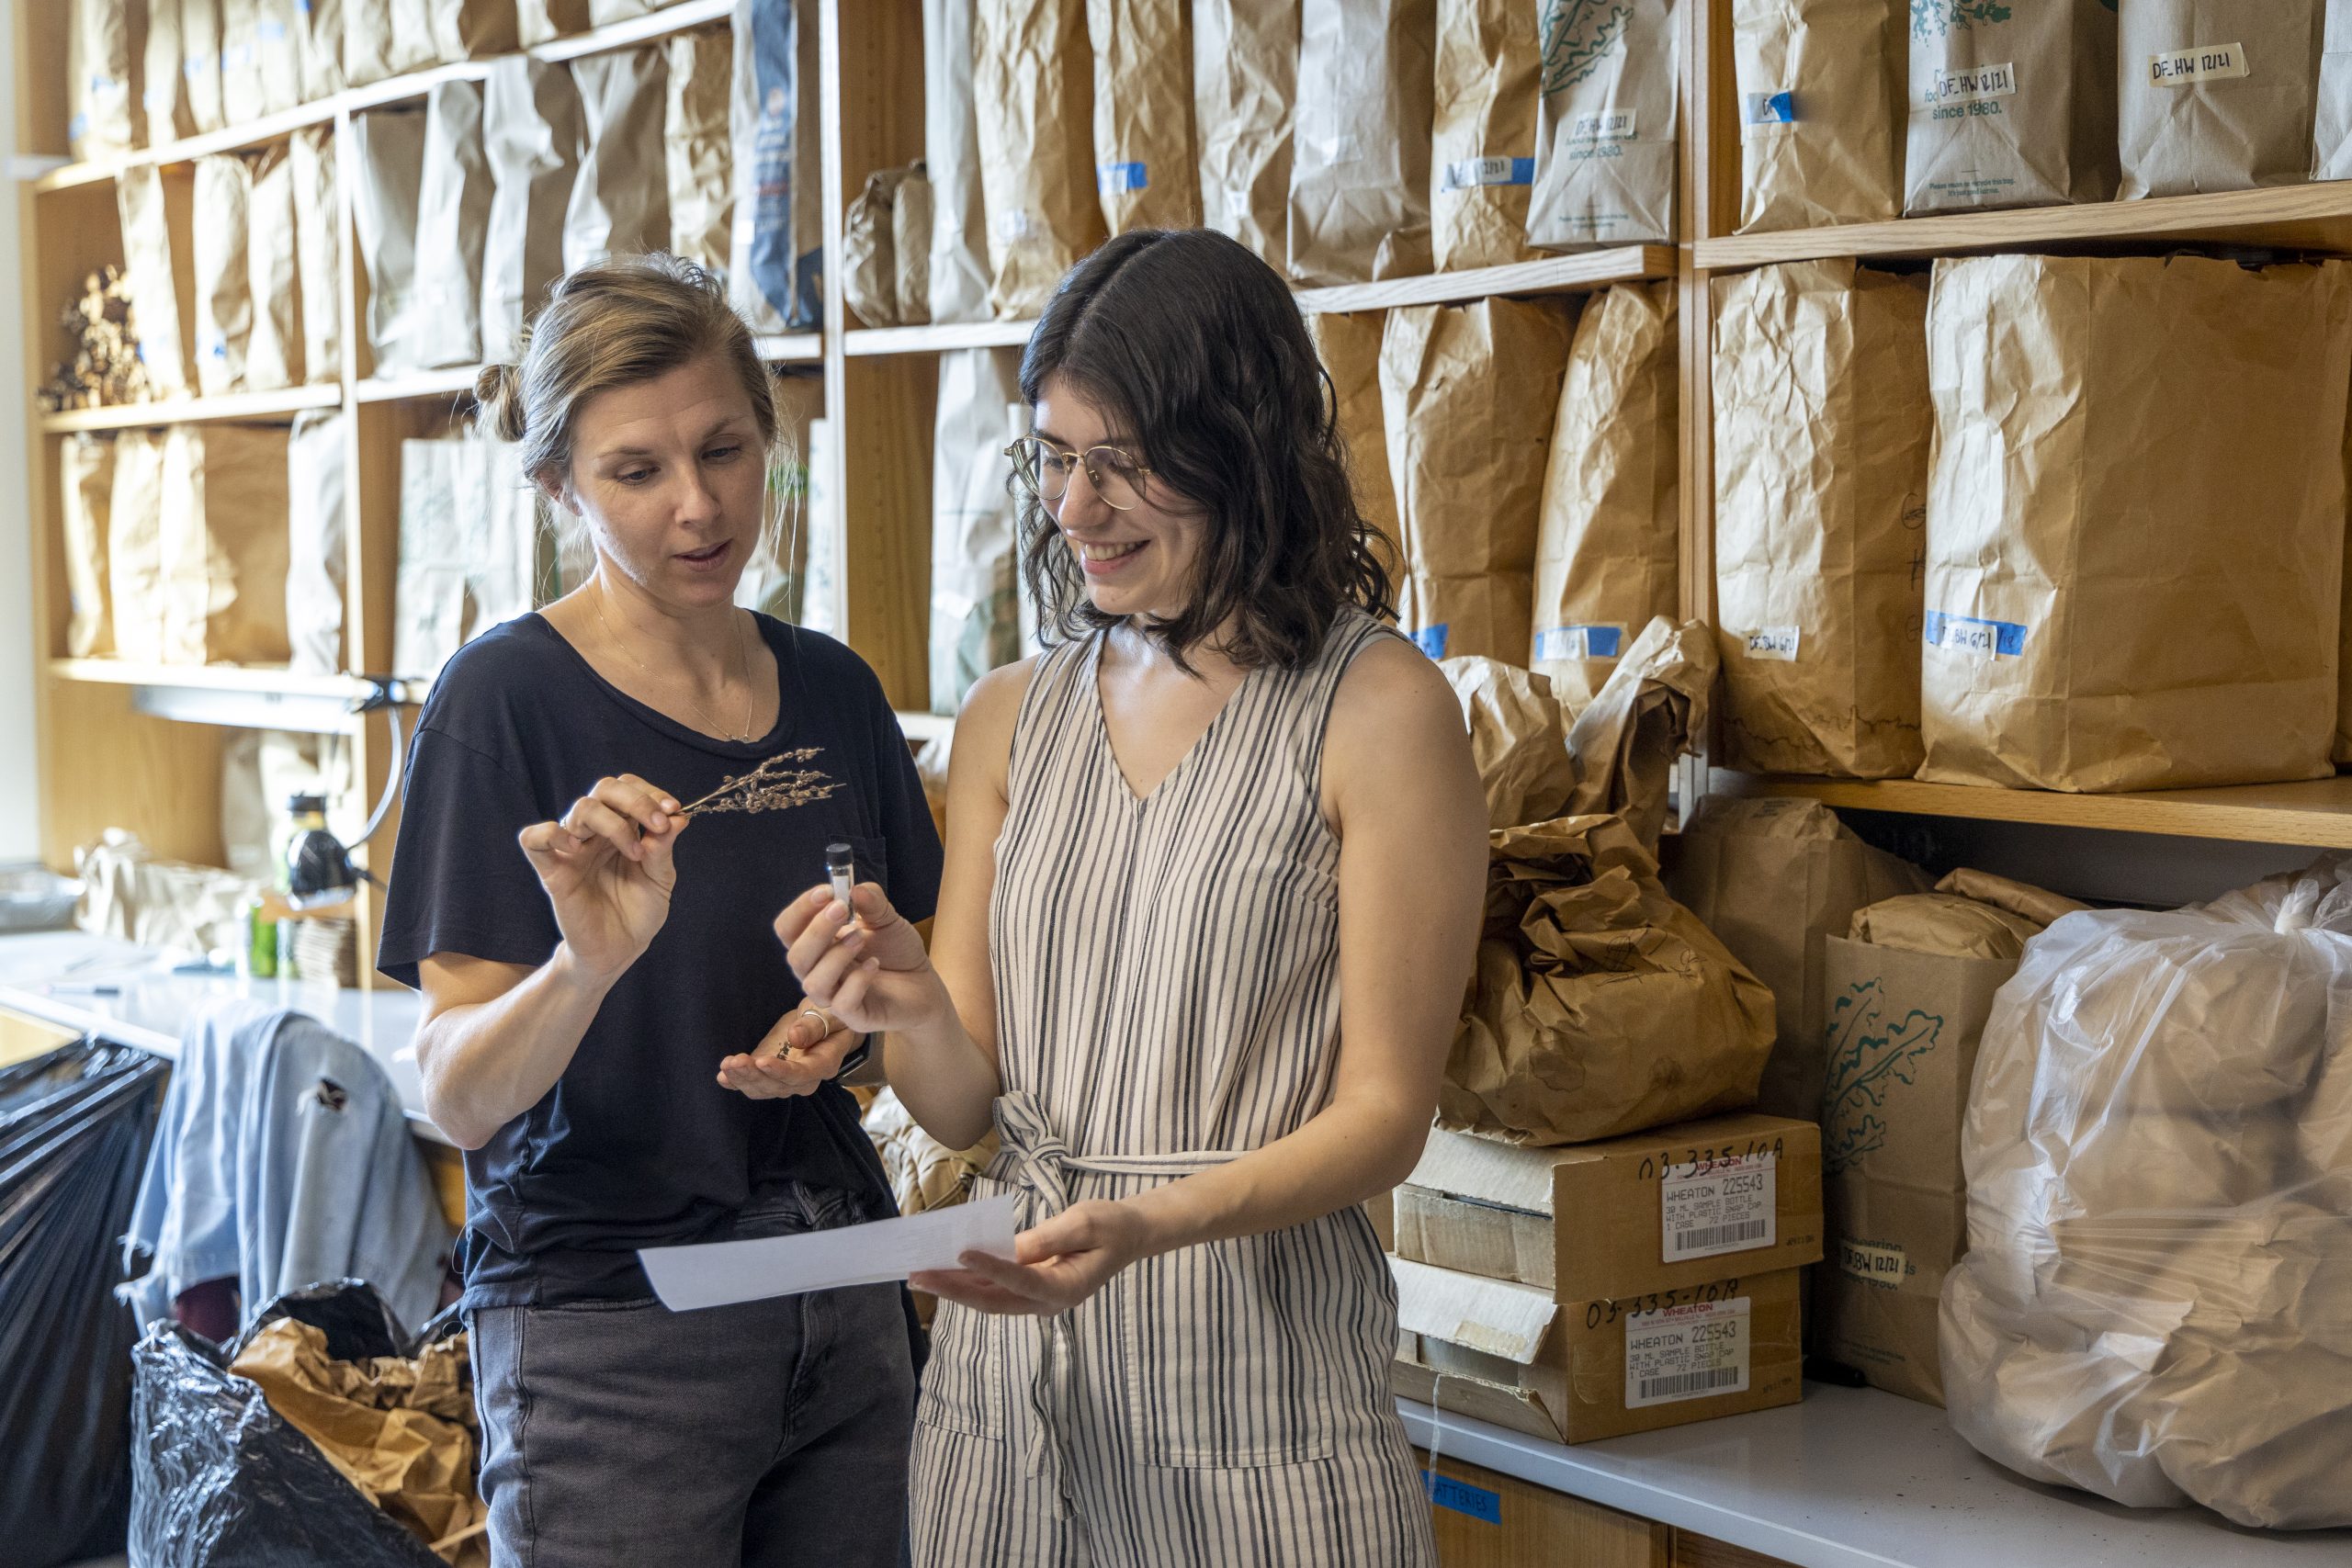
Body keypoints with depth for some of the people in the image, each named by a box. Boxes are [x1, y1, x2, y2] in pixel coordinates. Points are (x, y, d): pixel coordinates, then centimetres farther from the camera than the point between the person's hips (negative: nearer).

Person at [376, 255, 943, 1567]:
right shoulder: (508, 696, -10)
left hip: (840, 1303, 5)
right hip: (608, 1320, -5)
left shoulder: (834, 690, 5)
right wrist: (588, 965, -34)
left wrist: (847, 1018, -5)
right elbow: (459, 1098, -15)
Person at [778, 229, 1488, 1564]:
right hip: (1009, 1357, 5)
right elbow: (968, 1110, 9)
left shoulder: (1377, 708, -8)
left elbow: (1383, 1115, -9)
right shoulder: (1012, 720, 9)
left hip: (1254, 1363, -4)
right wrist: (915, 1010, -13)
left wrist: (1146, 1225, -23)